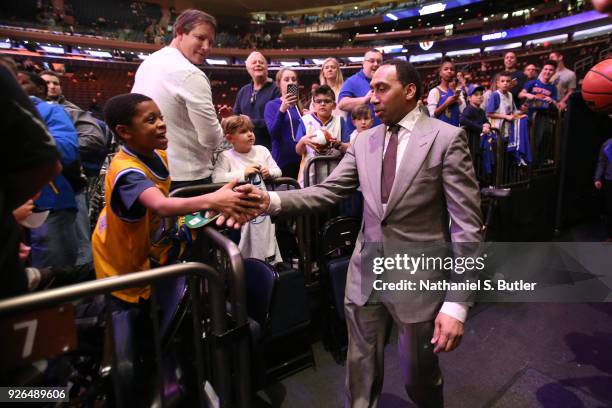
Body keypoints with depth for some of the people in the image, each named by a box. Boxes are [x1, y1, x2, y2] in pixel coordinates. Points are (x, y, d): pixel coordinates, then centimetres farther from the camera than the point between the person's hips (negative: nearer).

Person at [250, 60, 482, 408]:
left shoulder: (447, 138, -10)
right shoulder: (364, 142, 5)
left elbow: (467, 226, -13)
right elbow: (327, 192, -2)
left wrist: (457, 303, -17)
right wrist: (271, 200, -19)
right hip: (366, 275, 4)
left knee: (420, 376, 20)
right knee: (361, 374, 19)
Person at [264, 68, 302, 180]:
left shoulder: (299, 106, 12)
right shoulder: (272, 105, -2)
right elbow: (273, 134, -16)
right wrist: (282, 110, -25)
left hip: (301, 158, 5)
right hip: (282, 160, -5)